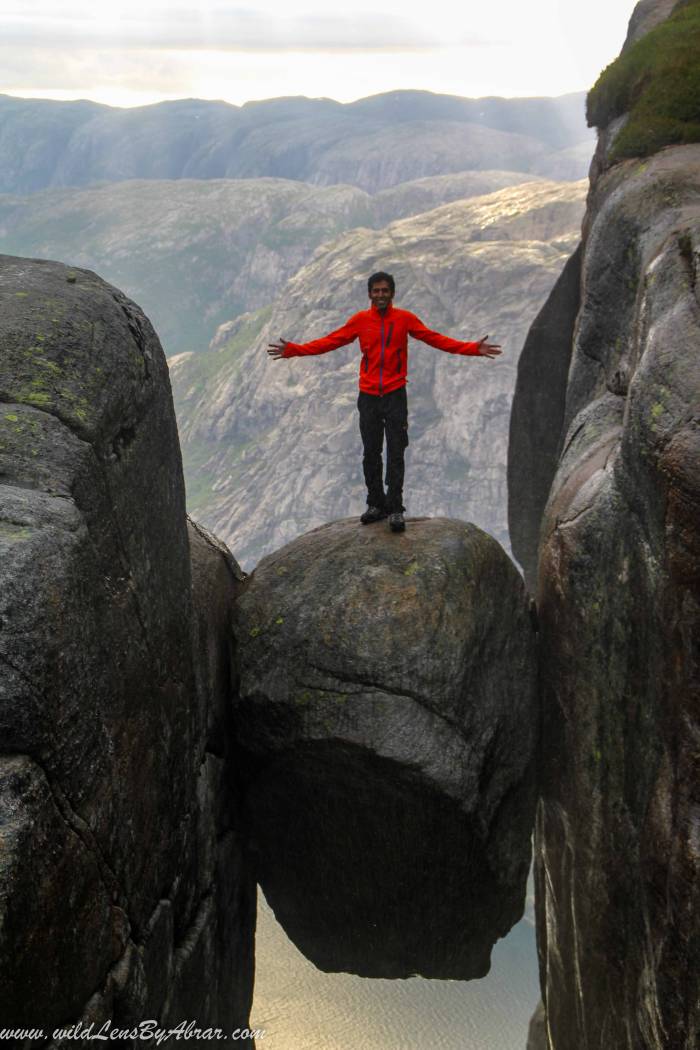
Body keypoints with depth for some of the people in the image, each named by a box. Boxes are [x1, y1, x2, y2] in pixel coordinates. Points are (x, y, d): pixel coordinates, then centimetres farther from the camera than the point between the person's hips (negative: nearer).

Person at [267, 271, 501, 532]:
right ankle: (376, 504, 17)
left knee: (395, 454, -4)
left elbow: (436, 339, 2)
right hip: (368, 397, 2)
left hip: (395, 396, -2)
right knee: (370, 454, 6)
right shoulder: (360, 320, 3)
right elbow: (330, 341, 4)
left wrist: (473, 349, -5)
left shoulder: (405, 318, 0)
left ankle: (395, 508, -1)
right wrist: (294, 350, -4)